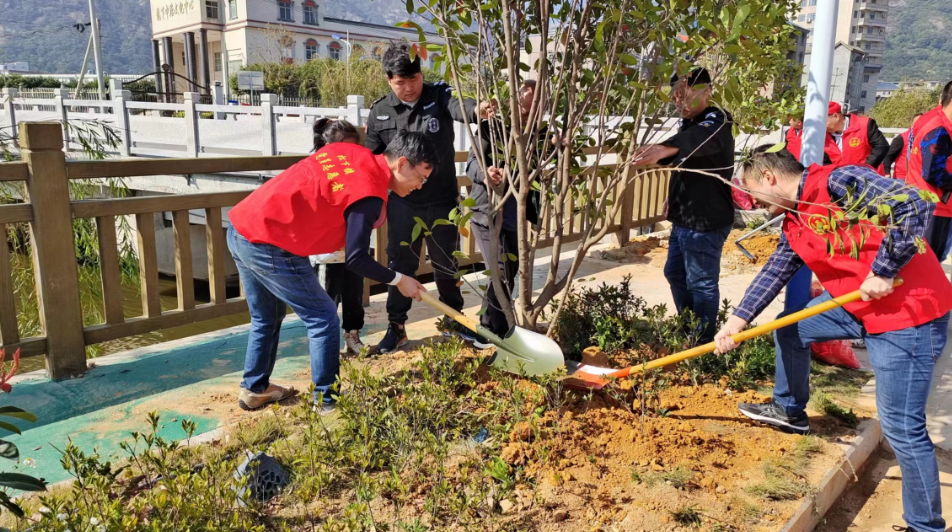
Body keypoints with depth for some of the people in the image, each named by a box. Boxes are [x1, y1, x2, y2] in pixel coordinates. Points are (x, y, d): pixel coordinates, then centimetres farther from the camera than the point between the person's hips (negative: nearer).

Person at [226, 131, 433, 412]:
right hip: (269, 245, -9)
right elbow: (356, 258, -14)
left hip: (241, 227, 9)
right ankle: (327, 402, 10)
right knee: (324, 319, 3)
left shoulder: (349, 152, 8)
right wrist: (398, 280, -1)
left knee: (266, 319, 24)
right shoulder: (369, 194, -15)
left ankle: (254, 389, 36)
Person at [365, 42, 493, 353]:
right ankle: (396, 326, 22)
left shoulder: (439, 96, -7)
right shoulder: (380, 112, -2)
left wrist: (477, 110, -55)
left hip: (443, 200, 0)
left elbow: (458, 106, -31)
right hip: (402, 203, 1)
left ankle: (453, 319, 32)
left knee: (447, 262, 13)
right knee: (401, 264, 7)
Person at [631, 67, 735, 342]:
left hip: (706, 222, -10)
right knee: (674, 273, 21)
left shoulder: (717, 121, -16)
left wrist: (665, 148, -59)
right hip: (684, 218, 11)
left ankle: (703, 342, 11)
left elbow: (696, 139, -42)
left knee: (701, 283, -3)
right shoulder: (690, 123, 15)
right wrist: (657, 155, 16)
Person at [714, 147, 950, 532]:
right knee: (789, 329, 20)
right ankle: (789, 409, 40)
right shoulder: (794, 222, 9)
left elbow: (914, 205, -29)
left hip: (909, 313, -9)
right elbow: (774, 273, 9)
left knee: (902, 428, -4)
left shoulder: (838, 182, -20)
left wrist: (882, 271, -24)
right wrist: (737, 320, 1)